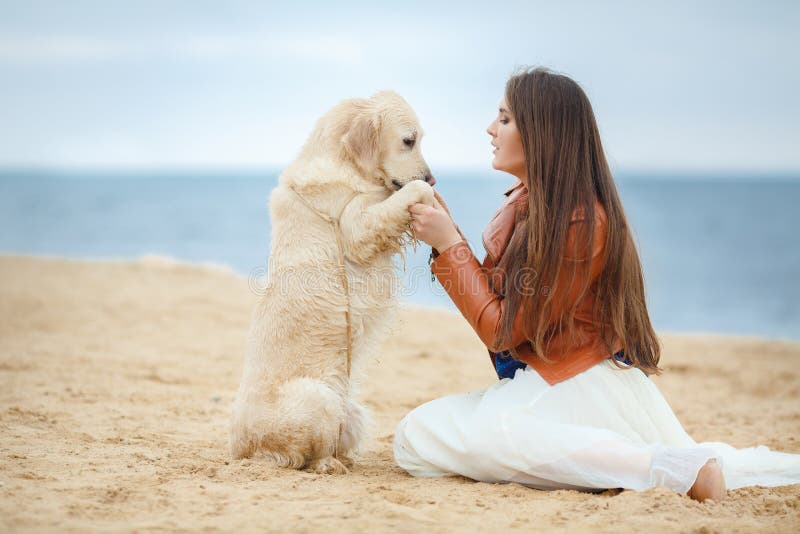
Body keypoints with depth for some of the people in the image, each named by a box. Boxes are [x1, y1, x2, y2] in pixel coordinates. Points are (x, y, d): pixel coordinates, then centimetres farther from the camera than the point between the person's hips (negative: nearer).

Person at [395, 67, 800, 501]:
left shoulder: (579, 221, -18)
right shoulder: (526, 203, 9)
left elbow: (502, 330, -15)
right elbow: (492, 299, 11)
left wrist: (449, 244, -11)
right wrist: (446, 232, 4)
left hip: (580, 384, -11)